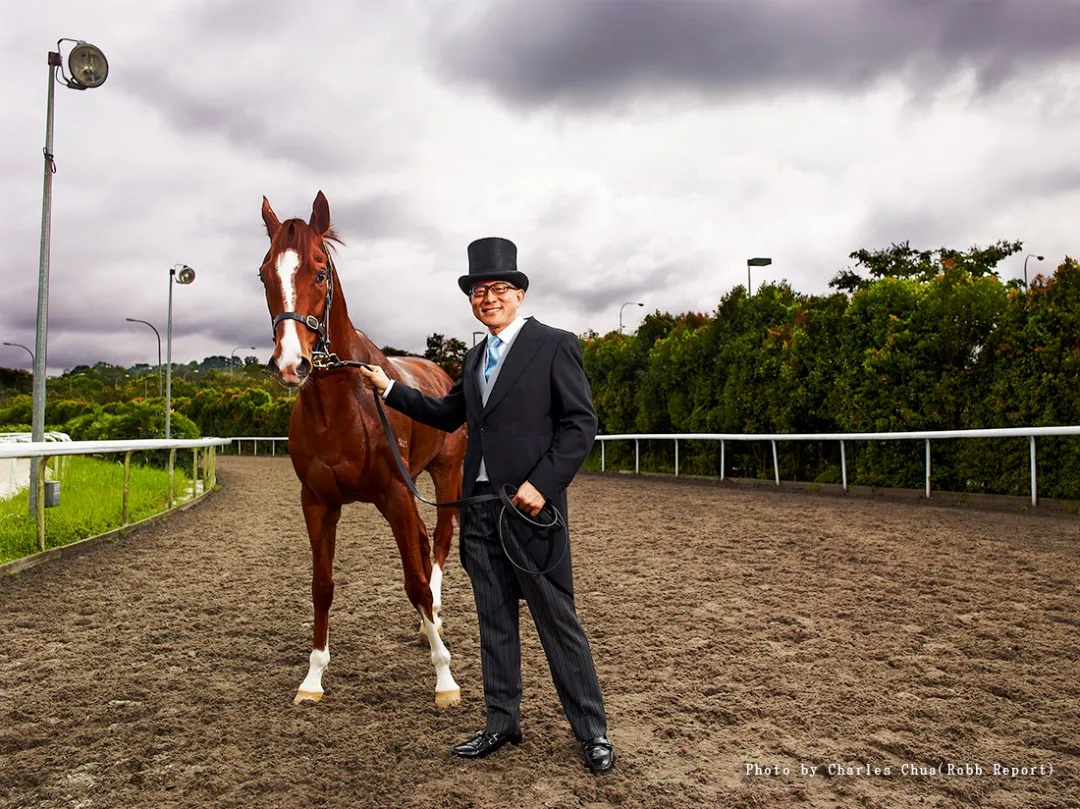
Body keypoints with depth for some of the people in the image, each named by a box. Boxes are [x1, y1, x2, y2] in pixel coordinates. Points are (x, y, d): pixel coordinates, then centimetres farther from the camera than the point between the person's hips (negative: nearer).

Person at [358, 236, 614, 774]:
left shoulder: (554, 345, -6)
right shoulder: (475, 358, 16)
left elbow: (581, 424, -10)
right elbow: (447, 416, 24)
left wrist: (541, 483, -18)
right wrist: (389, 389, 20)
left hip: (529, 506, -7)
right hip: (479, 508, 7)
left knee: (557, 621, 0)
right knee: (494, 622, 14)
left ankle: (592, 732, 14)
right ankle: (502, 723, 27)